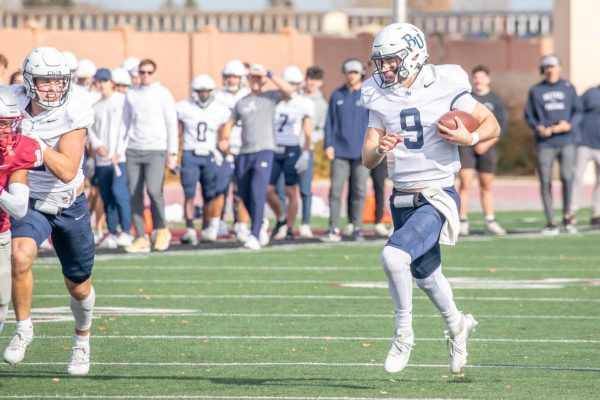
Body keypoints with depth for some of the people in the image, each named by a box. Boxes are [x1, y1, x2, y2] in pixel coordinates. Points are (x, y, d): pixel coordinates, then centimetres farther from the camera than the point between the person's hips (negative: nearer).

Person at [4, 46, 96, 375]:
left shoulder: (74, 114, -22)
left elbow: (67, 172, -30)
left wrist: (34, 140, -38)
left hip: (70, 206, 0)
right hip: (30, 203, 0)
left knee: (79, 286, 14)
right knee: (21, 255, -31)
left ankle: (82, 340, 44)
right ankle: (23, 328, -10)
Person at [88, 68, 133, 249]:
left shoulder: (123, 101, 1)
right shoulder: (95, 107, 17)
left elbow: (127, 127, -5)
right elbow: (90, 129, 12)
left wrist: (119, 151, -11)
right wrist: (96, 145, -7)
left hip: (120, 158, -5)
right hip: (102, 159, 5)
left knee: (119, 191, -16)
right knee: (107, 197, 5)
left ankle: (126, 232, -12)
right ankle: (112, 233, 10)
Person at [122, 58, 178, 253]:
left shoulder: (163, 94, 1)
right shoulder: (131, 95, 12)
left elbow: (172, 125, 1)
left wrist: (172, 153, -3)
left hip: (156, 150, -4)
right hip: (134, 150, 4)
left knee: (154, 190, -18)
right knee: (135, 195, 0)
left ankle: (161, 229, 4)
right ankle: (141, 238, 5)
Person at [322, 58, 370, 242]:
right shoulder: (337, 96, 8)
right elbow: (330, 122, 8)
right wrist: (328, 144, -1)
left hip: (361, 151, -1)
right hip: (340, 151, 1)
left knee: (359, 190, 3)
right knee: (336, 190, -5)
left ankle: (357, 227, 11)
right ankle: (333, 228, -4)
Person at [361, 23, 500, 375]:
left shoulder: (445, 88, -10)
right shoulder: (381, 99, 2)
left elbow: (492, 125, -1)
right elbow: (367, 159, 1)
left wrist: (470, 138, -21)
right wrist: (380, 150, -21)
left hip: (438, 197, -6)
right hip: (403, 200, 6)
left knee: (394, 256, -26)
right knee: (425, 273, 21)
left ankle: (404, 334, -6)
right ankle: (457, 325, 50)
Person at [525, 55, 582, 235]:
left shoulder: (568, 88, 9)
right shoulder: (536, 91, 8)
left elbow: (578, 111, 11)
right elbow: (529, 116, 9)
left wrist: (569, 125, -9)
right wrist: (538, 128, -10)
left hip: (566, 141, 0)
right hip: (544, 143, 0)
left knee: (567, 178, -13)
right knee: (545, 182, -2)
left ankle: (567, 216, 6)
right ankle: (551, 223, 5)